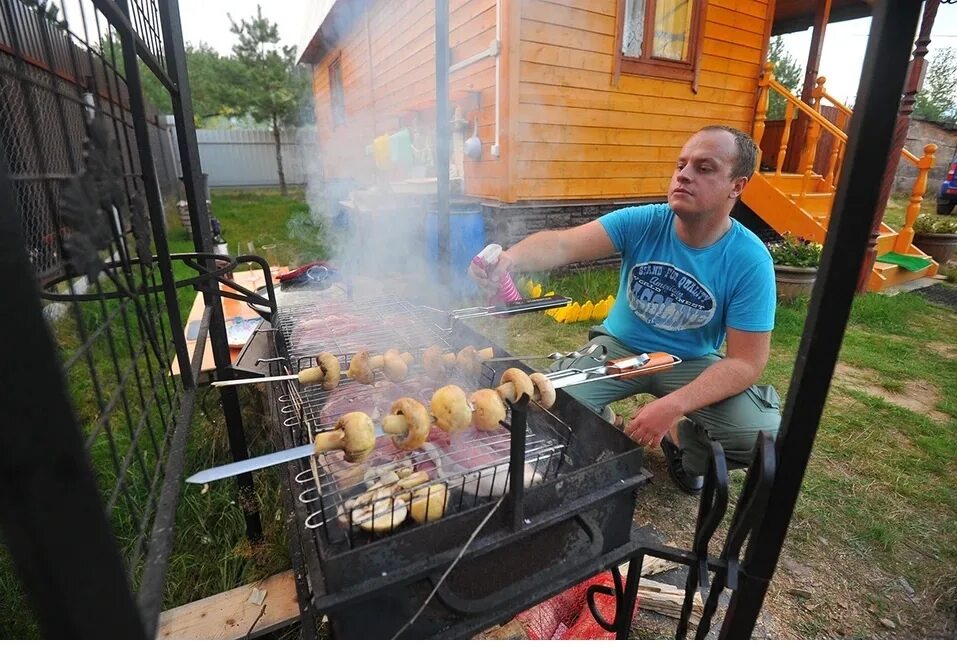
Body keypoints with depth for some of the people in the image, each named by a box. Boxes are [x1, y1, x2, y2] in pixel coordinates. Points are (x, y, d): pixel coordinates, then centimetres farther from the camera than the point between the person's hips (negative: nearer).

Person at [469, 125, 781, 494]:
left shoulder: (750, 261, -18)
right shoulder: (642, 223, -16)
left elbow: (747, 360, -18)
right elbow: (564, 245, -30)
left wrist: (673, 405, -32)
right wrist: (510, 259, -53)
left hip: (691, 362, 0)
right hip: (619, 346, 0)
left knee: (765, 435, -22)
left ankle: (680, 439, 13)